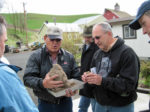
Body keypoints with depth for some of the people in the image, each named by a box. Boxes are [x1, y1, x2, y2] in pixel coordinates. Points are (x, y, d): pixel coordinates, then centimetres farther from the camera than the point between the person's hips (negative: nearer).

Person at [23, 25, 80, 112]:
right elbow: (27, 78, -14)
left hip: (65, 102, 2)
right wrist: (43, 83, -34)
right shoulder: (36, 56, -7)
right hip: (45, 103, -2)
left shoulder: (69, 57, 2)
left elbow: (76, 77, 5)